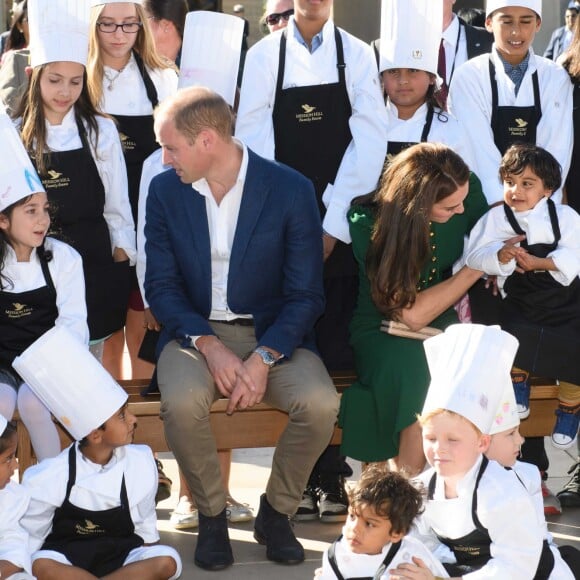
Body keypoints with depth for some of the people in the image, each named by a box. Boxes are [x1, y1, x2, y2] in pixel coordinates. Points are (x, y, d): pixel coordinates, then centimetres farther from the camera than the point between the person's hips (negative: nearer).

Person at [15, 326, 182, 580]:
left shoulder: (141, 462, -8)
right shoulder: (49, 478, -16)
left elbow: (146, 530, 5)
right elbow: (29, 540, -5)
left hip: (119, 553, 3)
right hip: (66, 556, -3)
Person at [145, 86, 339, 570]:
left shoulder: (290, 190, -8)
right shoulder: (165, 191, 0)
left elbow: (305, 294, -7)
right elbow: (162, 286, -1)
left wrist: (263, 358, -22)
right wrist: (208, 345, -18)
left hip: (272, 332, -1)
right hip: (195, 331, 1)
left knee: (320, 403, -29)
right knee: (183, 401, -33)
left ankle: (276, 511, -2)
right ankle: (212, 515, -6)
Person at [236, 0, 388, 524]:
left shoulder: (356, 55, 4)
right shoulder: (264, 55, 4)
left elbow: (369, 139, -2)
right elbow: (253, 138, 0)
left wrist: (332, 224, -8)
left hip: (340, 225, 0)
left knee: (337, 344, -4)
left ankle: (331, 475, 2)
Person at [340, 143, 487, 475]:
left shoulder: (466, 192, -10)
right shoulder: (368, 223, -20)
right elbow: (411, 314, -21)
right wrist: (475, 269, -19)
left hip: (443, 322, 4)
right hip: (384, 331, -4)